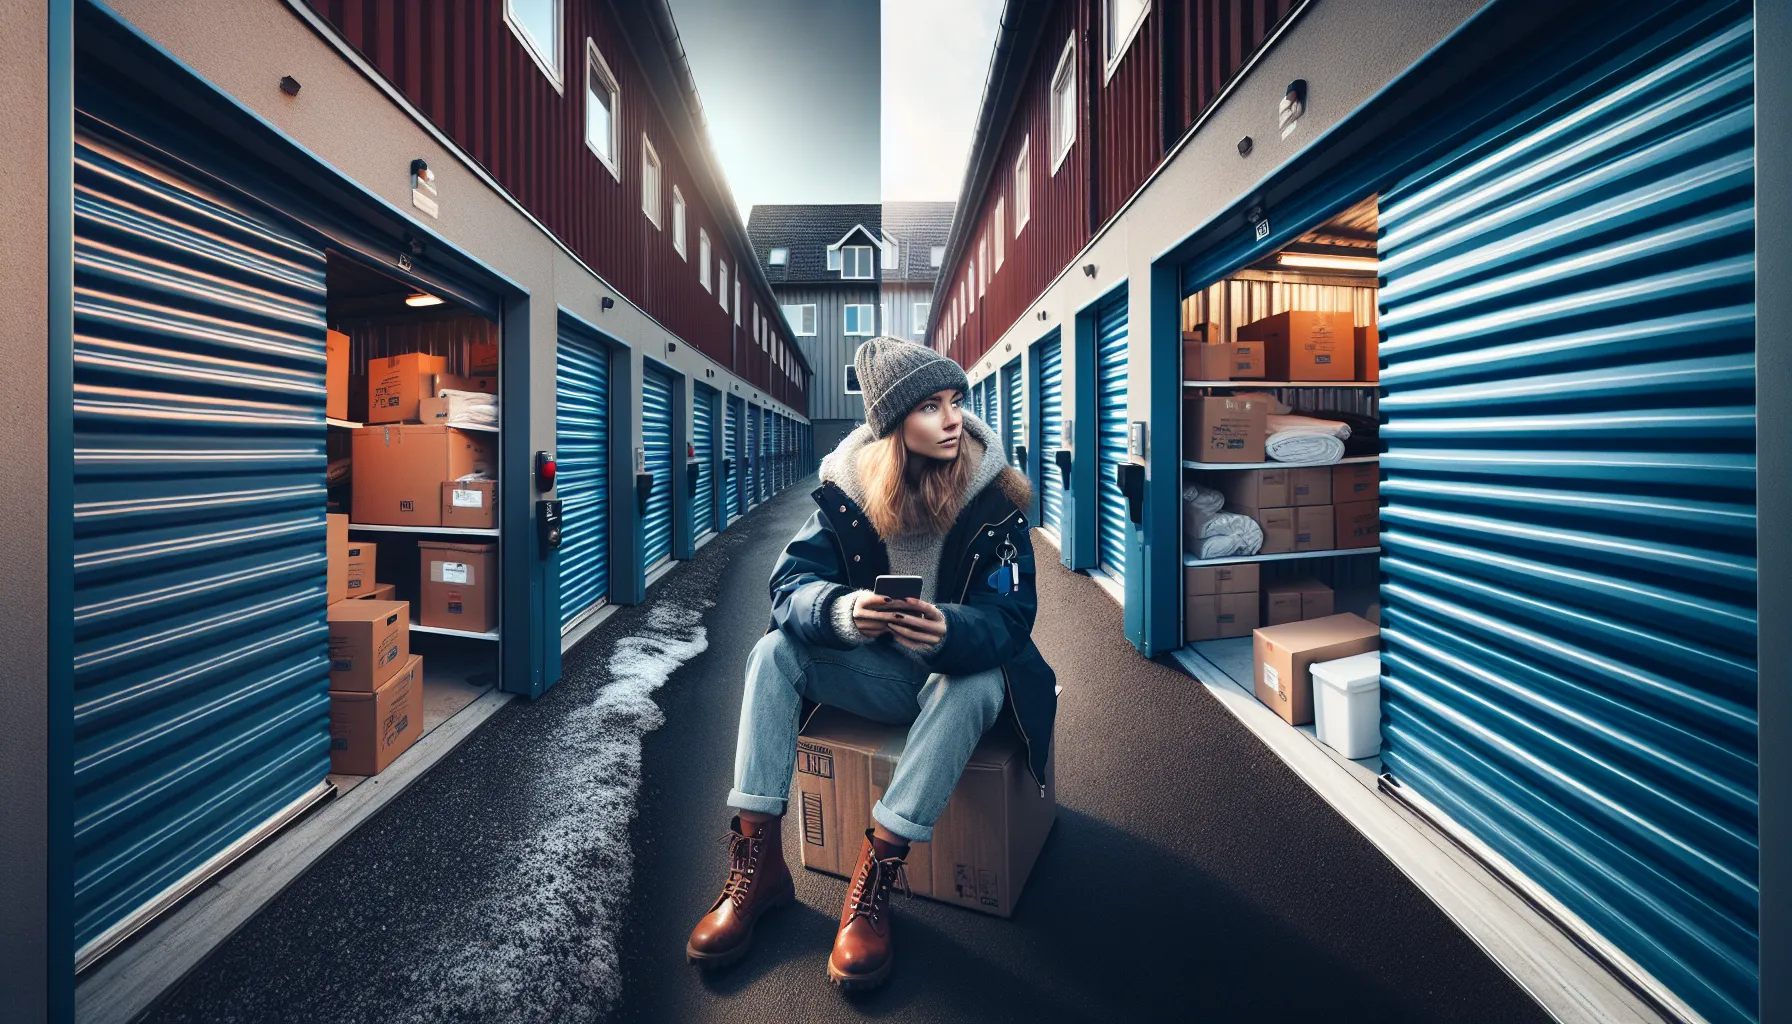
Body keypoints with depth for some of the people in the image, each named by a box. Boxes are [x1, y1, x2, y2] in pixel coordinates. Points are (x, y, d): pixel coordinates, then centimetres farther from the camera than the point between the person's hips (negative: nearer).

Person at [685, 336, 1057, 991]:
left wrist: (949, 630, -44)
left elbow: (1010, 614, -20)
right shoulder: (849, 487, -9)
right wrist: (842, 610, -40)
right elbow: (790, 582, -16)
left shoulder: (994, 497, -15)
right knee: (774, 651, -17)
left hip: (962, 669, -2)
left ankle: (873, 879, -25)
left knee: (976, 684, -35)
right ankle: (758, 864, -14)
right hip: (879, 672, 2)